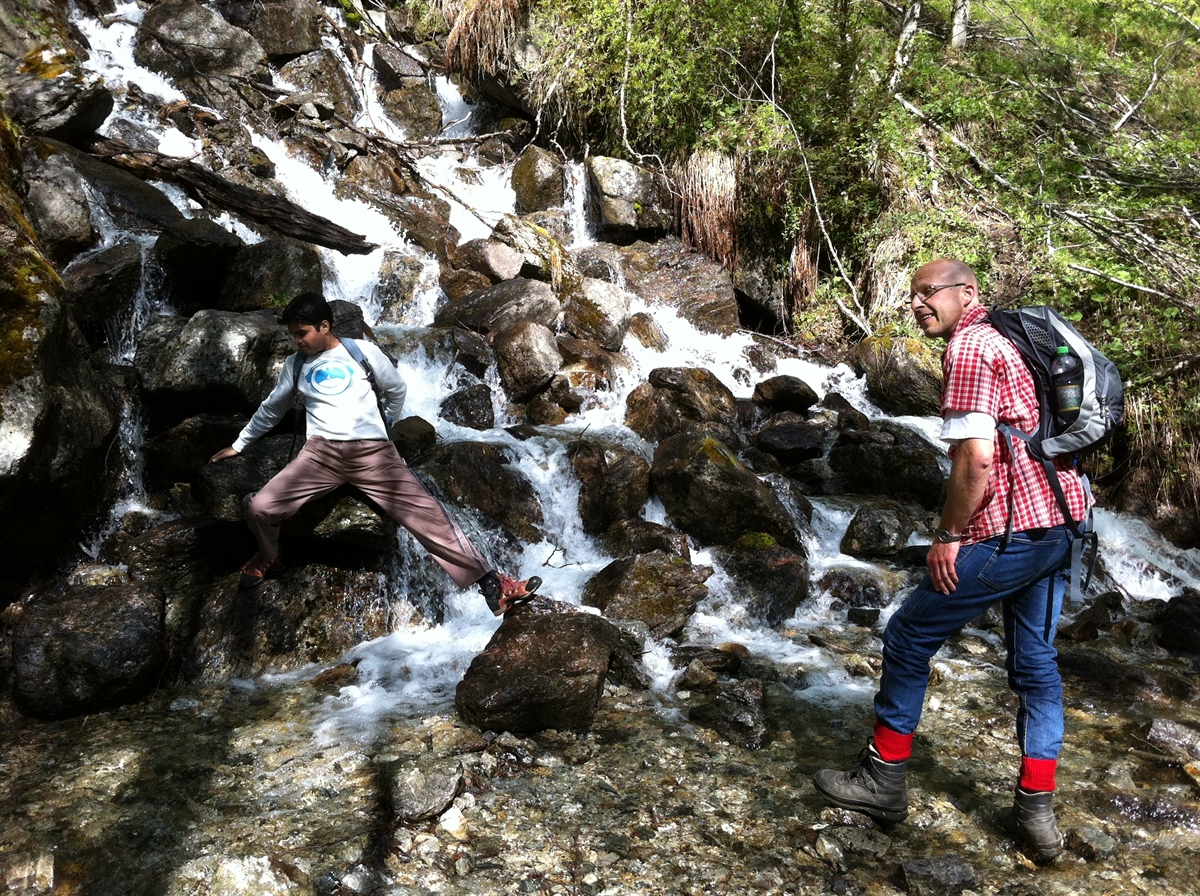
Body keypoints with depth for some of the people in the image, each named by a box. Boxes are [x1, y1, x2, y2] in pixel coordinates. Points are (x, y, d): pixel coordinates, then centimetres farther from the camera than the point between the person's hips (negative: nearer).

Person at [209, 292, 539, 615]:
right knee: (259, 508, -16)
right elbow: (271, 408, 28)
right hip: (321, 453, 2)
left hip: (373, 453, -2)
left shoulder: (363, 352, 5)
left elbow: (397, 390, 18)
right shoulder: (295, 364, 15)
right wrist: (239, 445, 35)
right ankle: (267, 558, 19)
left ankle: (490, 583, -16)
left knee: (426, 513, -15)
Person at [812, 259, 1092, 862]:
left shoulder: (968, 347, -12)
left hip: (1010, 534, -10)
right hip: (1060, 523, 10)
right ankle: (1037, 813, 21)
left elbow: (976, 456, -21)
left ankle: (884, 779, 14)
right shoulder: (1011, 339, 18)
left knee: (908, 637, 3)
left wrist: (949, 535, -13)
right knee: (1036, 662, 16)